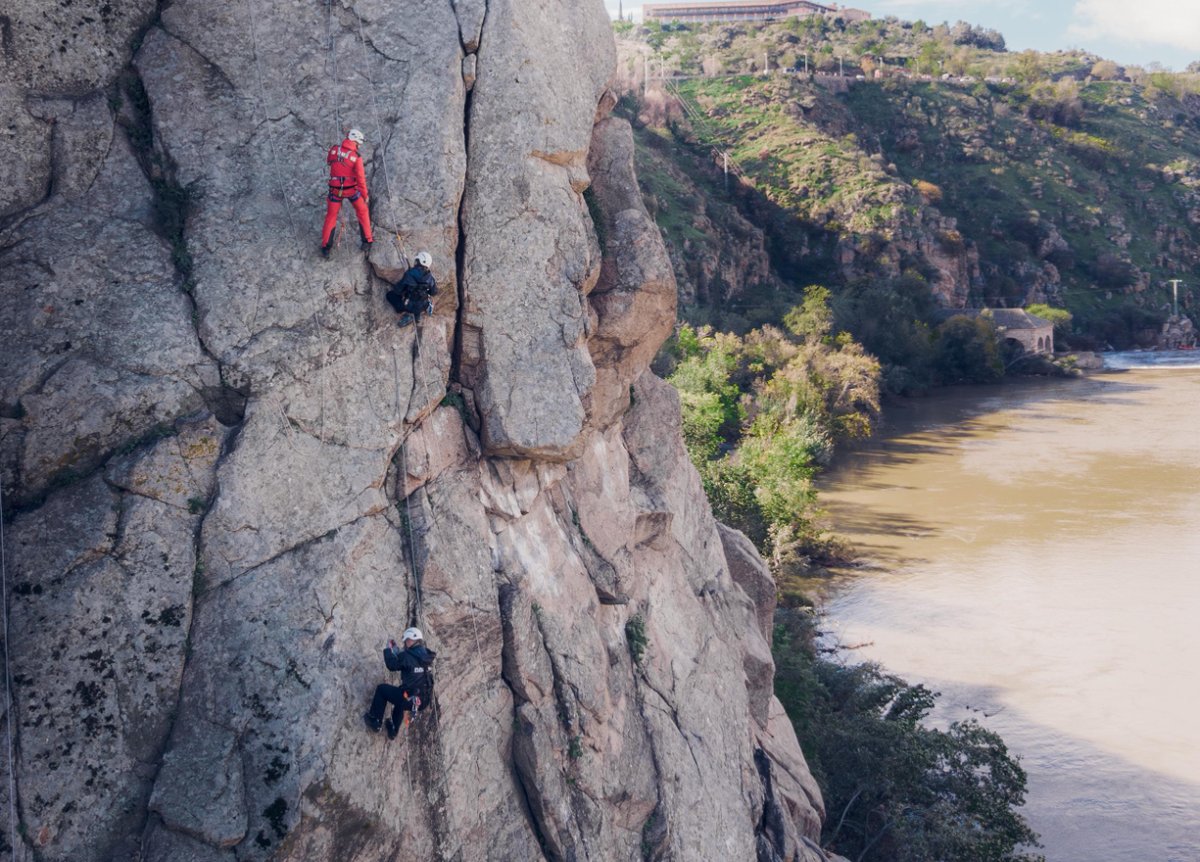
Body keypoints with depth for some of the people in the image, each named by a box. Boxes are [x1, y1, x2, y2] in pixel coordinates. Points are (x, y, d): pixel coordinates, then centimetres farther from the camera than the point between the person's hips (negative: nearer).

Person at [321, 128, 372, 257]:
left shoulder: (334, 149, -8)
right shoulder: (357, 157, -17)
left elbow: (328, 161, 14)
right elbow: (361, 178, -16)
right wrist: (365, 195, -4)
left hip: (335, 190, 2)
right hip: (352, 189, -2)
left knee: (331, 216, 16)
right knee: (363, 212, 22)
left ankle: (326, 246, 16)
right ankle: (366, 241, 24)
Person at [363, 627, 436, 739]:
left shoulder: (408, 656, -16)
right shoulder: (425, 655, 7)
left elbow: (391, 665, -6)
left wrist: (388, 649, 9)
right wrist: (397, 651, 22)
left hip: (409, 699, -8)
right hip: (423, 702, 8)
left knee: (381, 689, 14)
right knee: (400, 701, 40)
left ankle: (374, 722, 20)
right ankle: (393, 730, 48)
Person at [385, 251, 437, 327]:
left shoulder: (408, 275, -23)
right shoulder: (430, 277, -13)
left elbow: (398, 290, -14)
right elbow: (434, 293, 1)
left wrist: (391, 288, 9)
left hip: (409, 305, -5)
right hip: (422, 306, 5)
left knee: (390, 294, 11)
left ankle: (405, 314, -2)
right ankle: (427, 306, 12)